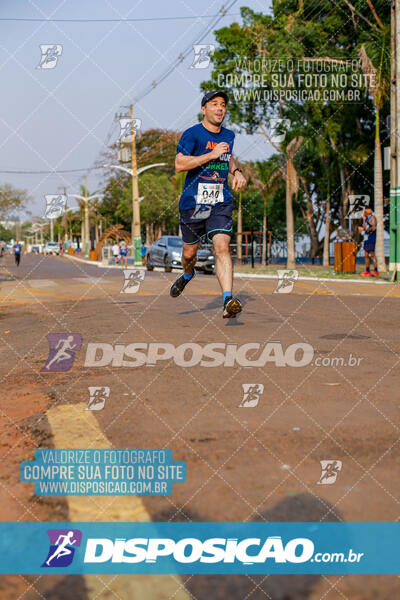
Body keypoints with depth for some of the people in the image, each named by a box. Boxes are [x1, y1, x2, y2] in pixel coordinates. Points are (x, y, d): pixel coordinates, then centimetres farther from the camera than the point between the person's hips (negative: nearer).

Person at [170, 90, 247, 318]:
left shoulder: (229, 135, 12)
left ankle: (228, 300, -26)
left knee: (222, 247, -17)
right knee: (189, 252, 11)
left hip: (221, 203, 2)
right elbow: (179, 164, -17)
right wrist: (211, 155, -19)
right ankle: (188, 275, 47)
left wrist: (236, 171, 14)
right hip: (193, 203, -2)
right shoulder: (193, 134, -6)